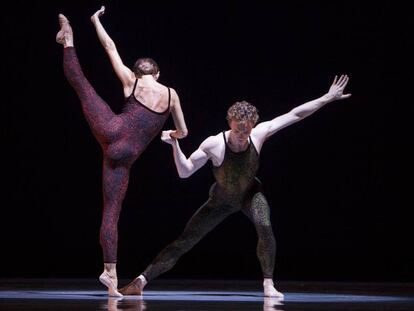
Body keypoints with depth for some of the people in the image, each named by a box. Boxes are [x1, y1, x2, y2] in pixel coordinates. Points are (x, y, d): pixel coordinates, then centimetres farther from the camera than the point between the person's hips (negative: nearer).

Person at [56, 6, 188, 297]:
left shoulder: (131, 81, 8)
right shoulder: (171, 95, 11)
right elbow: (183, 132, 20)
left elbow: (110, 47, 15)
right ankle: (110, 271, -2)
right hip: (124, 156, 1)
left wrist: (96, 20, 31)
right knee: (112, 212, 3)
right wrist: (170, 134, 44)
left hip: (110, 130, -1)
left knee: (79, 80, 17)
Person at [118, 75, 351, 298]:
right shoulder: (214, 144, -32)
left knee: (265, 227, -32)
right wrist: (175, 144, -41)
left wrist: (328, 98, -22)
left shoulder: (259, 134, -27)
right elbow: (185, 172, -26)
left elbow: (295, 115, -22)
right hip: (221, 200, -1)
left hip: (250, 193, 1)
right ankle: (141, 281, -4)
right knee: (184, 241, -6)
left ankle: (269, 284, -18)